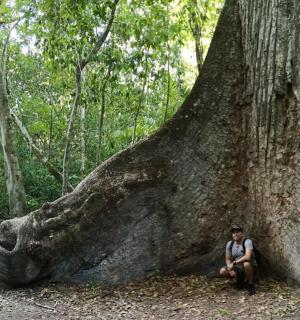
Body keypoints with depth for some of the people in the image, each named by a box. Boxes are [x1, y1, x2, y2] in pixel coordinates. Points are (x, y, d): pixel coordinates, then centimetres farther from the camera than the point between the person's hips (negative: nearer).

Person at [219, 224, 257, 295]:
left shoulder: (247, 242, -21)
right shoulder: (229, 244, -4)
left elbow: (247, 257, -36)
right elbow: (228, 259, 1)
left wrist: (234, 263, -29)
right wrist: (230, 269, -19)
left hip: (250, 266, -6)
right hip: (238, 267, 6)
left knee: (246, 264, -40)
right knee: (222, 271, -14)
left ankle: (251, 284, -14)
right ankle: (240, 279, 12)